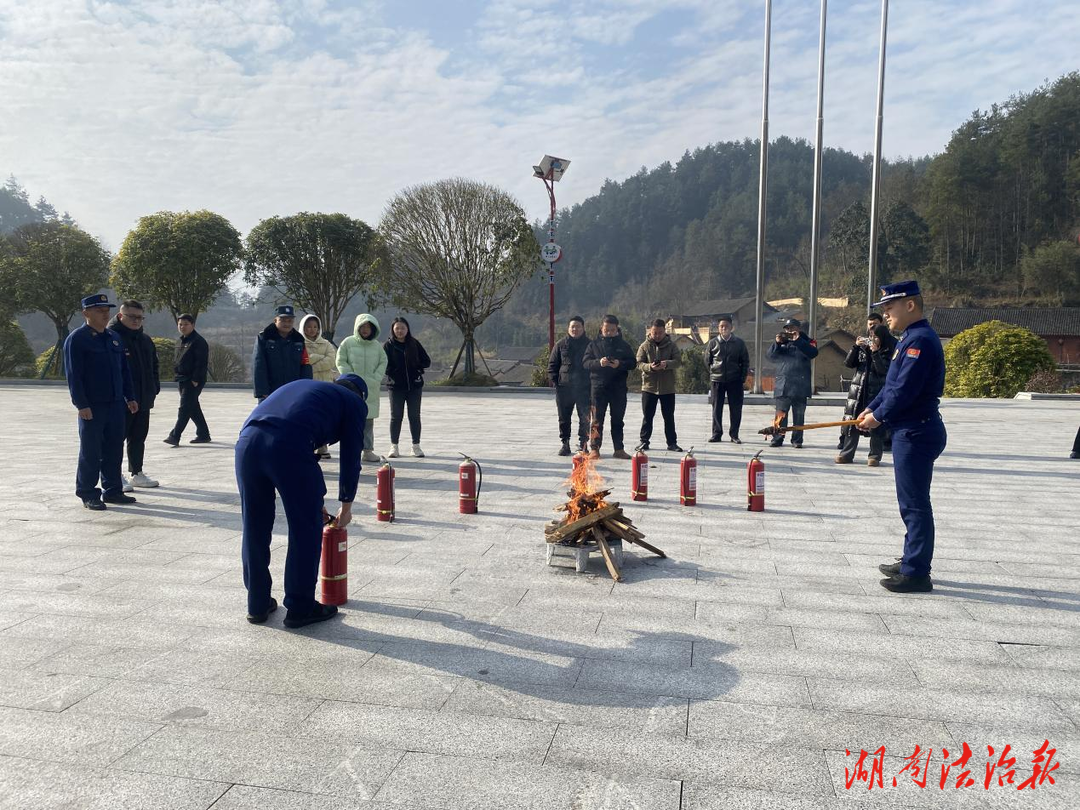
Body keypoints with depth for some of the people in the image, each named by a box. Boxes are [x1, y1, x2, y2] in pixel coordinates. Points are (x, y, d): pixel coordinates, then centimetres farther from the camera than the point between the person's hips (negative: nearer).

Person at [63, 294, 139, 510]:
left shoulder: (114, 337, 14)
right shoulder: (76, 339, -7)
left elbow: (124, 370, 18)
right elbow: (73, 375, -12)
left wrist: (130, 397, 13)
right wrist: (81, 404, -17)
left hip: (116, 404, 6)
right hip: (92, 407, -6)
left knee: (114, 450, 10)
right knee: (90, 452, 0)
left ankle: (112, 490, 20)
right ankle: (88, 494, 10)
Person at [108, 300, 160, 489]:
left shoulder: (145, 340, 14)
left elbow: (154, 365, 22)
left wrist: (154, 388, 11)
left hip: (143, 400, 7)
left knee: (139, 438, 13)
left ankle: (136, 474, 23)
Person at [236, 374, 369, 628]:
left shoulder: (302, 386, 38)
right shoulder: (355, 402, 21)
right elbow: (351, 458, 19)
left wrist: (312, 501, 45)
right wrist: (346, 506, 33)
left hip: (247, 439, 7)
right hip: (289, 446, -6)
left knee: (254, 528, 18)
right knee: (307, 530, 10)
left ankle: (258, 605, 31)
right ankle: (300, 608, 20)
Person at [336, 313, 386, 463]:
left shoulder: (377, 345, 8)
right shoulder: (348, 342, 0)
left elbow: (383, 362, 9)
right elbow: (341, 362, -1)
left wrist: (376, 378, -5)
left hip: (371, 389, 3)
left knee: (369, 420, 7)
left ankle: (368, 450, 13)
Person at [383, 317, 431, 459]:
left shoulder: (414, 343, 5)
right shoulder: (388, 345, 0)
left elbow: (427, 362, 6)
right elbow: (383, 365, -6)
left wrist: (416, 366, -6)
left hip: (414, 385, 2)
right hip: (396, 386, -2)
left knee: (415, 416, 6)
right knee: (396, 416, 4)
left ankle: (416, 446, 14)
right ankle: (394, 446, 12)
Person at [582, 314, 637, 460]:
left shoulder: (623, 345, 8)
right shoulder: (594, 344, 6)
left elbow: (633, 363, 3)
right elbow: (585, 362, -2)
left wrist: (620, 364, -16)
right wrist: (599, 362, -20)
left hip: (618, 387, 2)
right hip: (598, 386, -1)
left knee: (617, 419, 8)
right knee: (597, 419, -1)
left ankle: (618, 449, 15)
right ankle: (594, 448, 4)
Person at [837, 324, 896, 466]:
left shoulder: (888, 352, -1)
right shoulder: (863, 347, 9)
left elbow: (883, 371, -13)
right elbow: (848, 363, 5)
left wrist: (875, 353, -19)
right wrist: (856, 346, -5)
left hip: (876, 393, -4)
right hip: (857, 390, 4)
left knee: (876, 425, -1)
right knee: (851, 422, 3)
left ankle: (875, 456, 8)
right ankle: (847, 454, 10)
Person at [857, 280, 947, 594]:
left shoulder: (920, 339, -17)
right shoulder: (911, 338, 16)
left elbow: (905, 390, -22)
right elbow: (892, 384, 20)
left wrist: (879, 417, -10)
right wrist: (872, 408, 10)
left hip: (916, 433, -11)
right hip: (910, 431, 11)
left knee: (914, 503, -4)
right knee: (911, 502, 18)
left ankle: (916, 573, 3)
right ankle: (912, 561, 29)